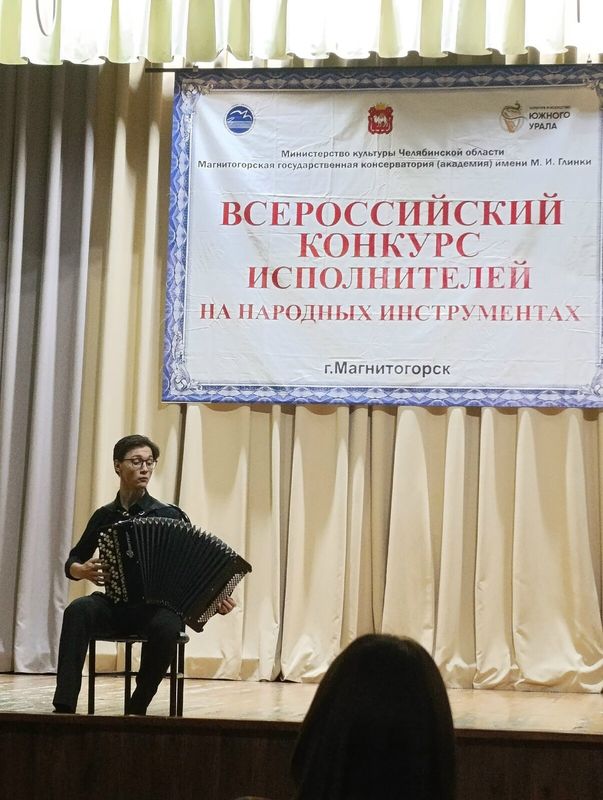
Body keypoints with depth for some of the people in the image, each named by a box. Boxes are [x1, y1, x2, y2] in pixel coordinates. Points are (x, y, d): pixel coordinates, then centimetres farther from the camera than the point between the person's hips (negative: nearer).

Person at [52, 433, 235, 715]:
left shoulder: (170, 515, 4)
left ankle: (137, 708, -20)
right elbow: (72, 562, 19)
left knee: (166, 627, -37)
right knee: (77, 610, -31)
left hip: (158, 606, -2)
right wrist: (82, 571, -6)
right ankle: (65, 707, -38)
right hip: (115, 606, 2)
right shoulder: (104, 516, 11)